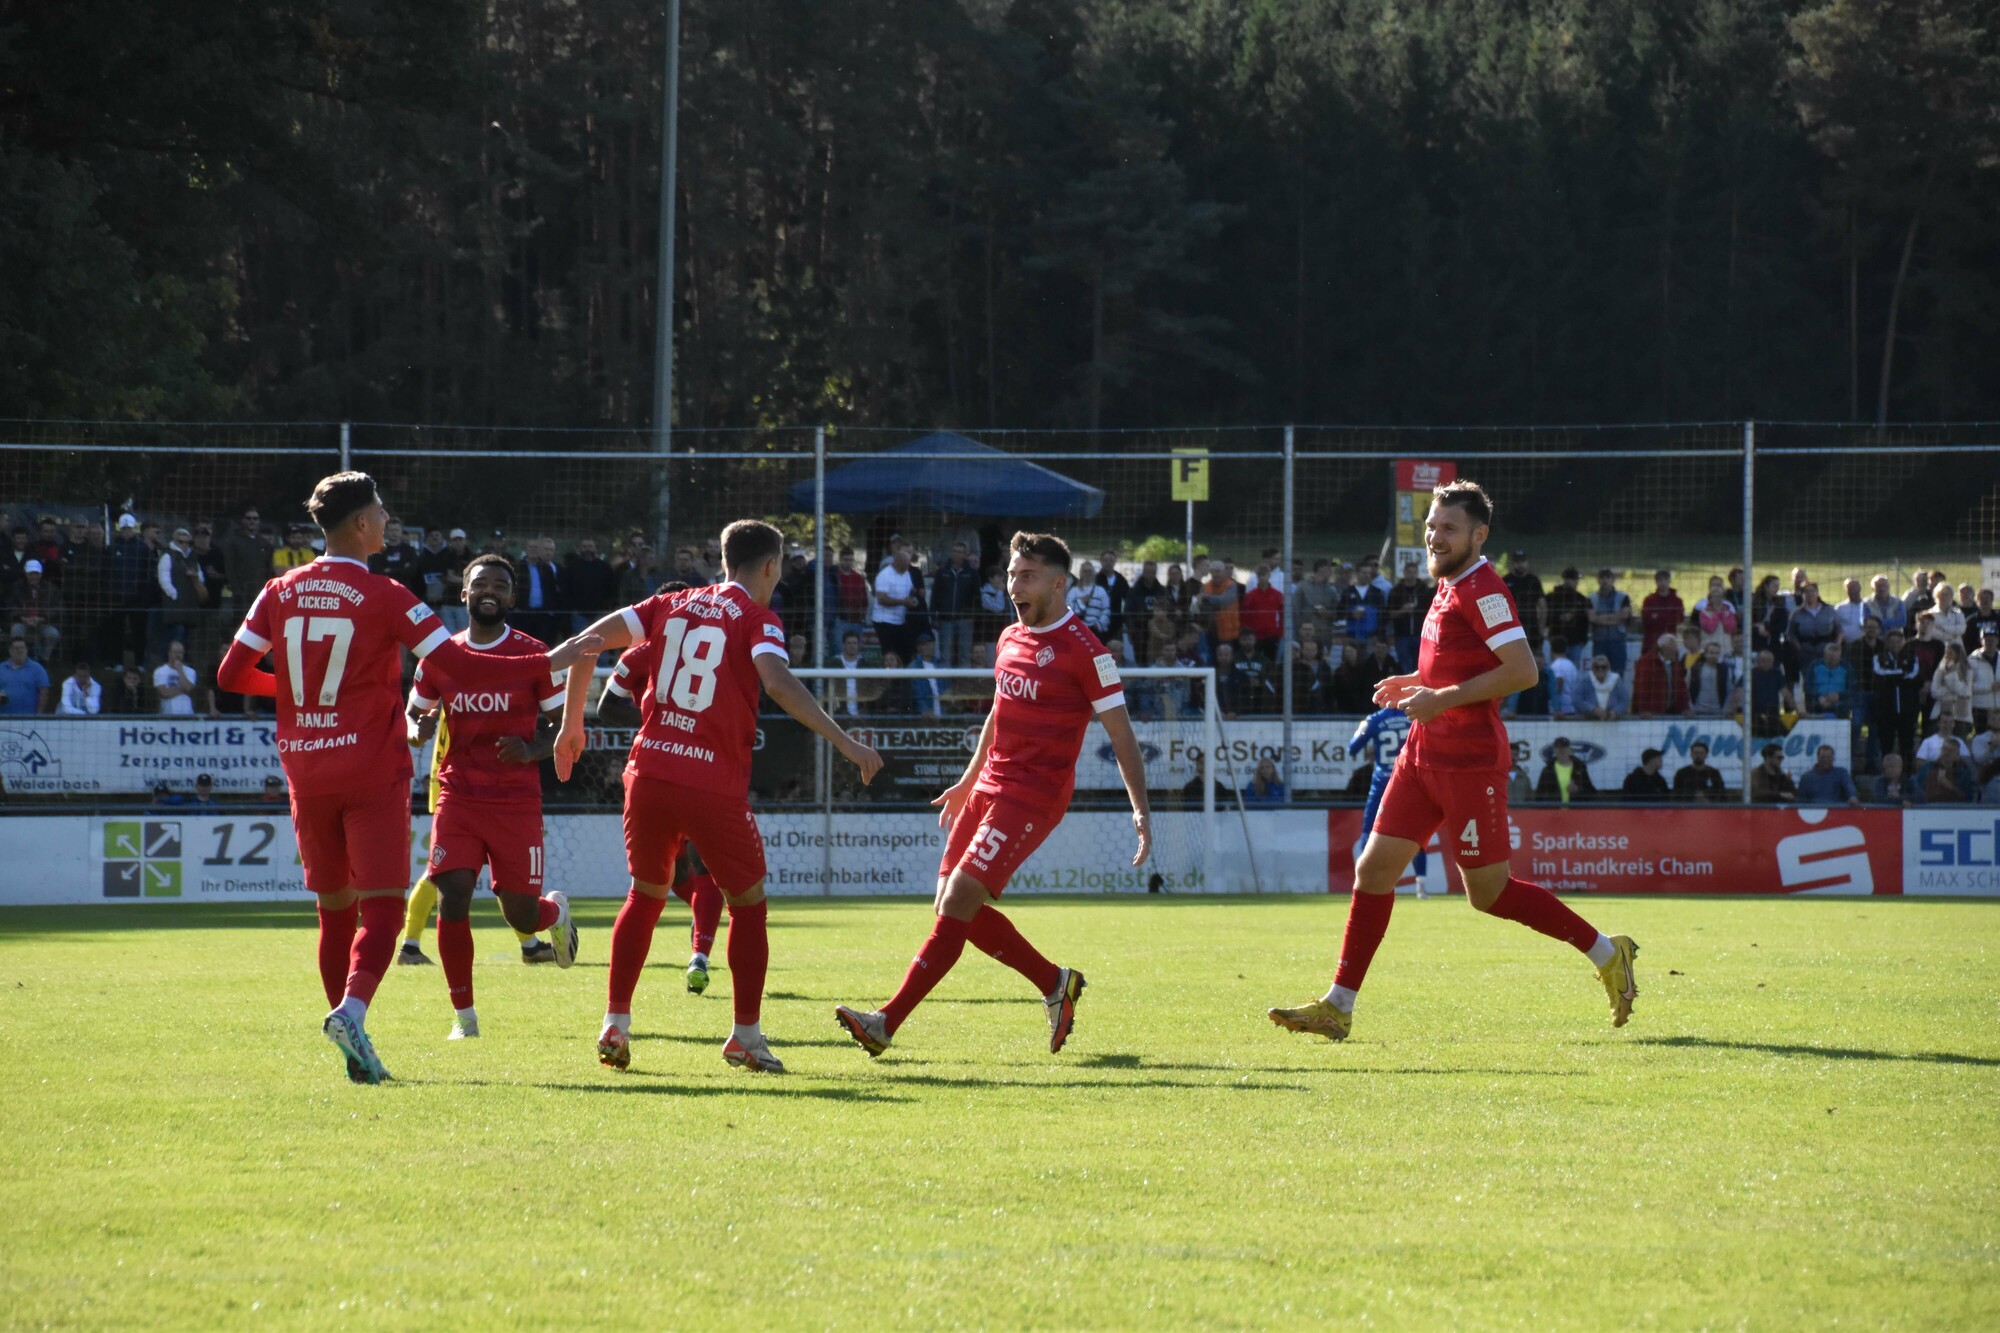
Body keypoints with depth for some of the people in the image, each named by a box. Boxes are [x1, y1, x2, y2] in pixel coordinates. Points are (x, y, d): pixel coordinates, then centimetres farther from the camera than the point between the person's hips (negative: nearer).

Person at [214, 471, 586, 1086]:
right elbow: (457, 663, -14)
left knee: (334, 908, 12)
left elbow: (231, 675, 7)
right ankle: (352, 1009, -29)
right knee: (382, 907, -4)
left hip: (306, 775, 5)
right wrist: (549, 666, -5)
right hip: (372, 775, -4)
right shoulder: (385, 597, -10)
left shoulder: (279, 593, 3)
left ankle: (356, 1053, 9)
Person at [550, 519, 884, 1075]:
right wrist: (844, 743, -20)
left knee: (646, 894, 21)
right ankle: (746, 1037, 12)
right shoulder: (756, 618, -1)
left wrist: (572, 723, 17)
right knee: (748, 903, 13)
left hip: (649, 774, 4)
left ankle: (615, 1025, 13)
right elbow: (778, 682, -19)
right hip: (714, 784, -4)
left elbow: (591, 639, 9)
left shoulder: (673, 604, 14)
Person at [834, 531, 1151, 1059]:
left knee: (958, 901, -16)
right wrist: (968, 781, 34)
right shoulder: (1010, 639, 14)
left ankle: (888, 1021, -19)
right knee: (953, 905, 6)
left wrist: (1140, 808, -14)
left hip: (1032, 797, -9)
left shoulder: (1085, 650, -10)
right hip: (989, 788, 9)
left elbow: (1120, 733, -8)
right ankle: (1056, 984, 24)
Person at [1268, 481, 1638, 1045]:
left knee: (1487, 890, -1)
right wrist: (1416, 682, 14)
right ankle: (1338, 1007, 5)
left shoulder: (1482, 589, -15)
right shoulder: (1450, 587, 13)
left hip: (1468, 760, -9)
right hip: (1424, 755, 9)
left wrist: (1444, 698, -22)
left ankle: (1607, 954, 13)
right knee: (1374, 869, 3)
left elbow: (1522, 669, -24)